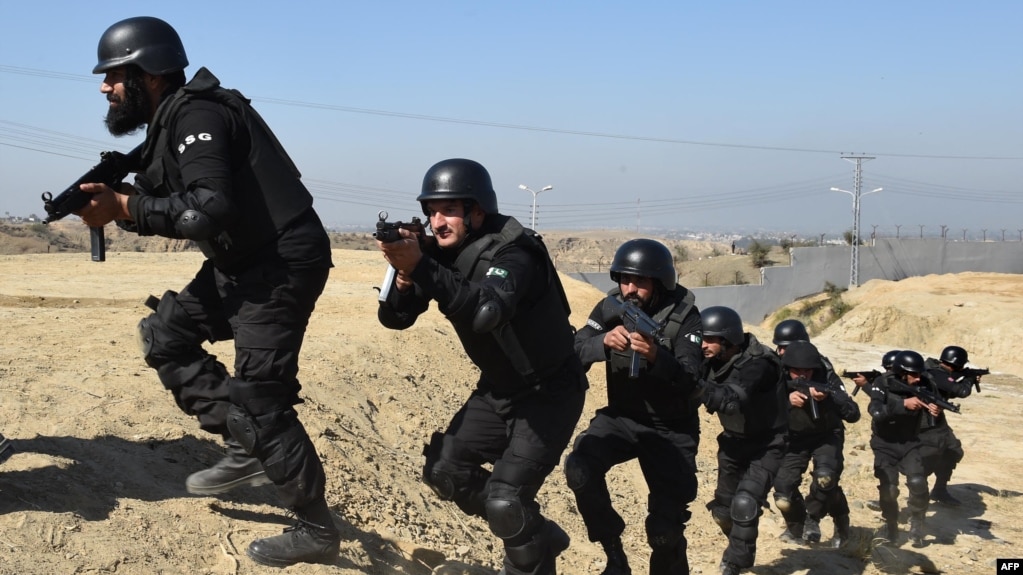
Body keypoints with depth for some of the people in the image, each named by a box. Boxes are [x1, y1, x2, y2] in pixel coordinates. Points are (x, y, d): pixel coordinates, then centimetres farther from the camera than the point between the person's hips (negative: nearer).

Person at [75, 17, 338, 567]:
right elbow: (180, 208, 12)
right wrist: (116, 201, -3)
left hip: (282, 263, -11)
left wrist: (125, 207, -22)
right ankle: (245, 450, 17)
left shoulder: (196, 114, -18)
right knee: (164, 334, 15)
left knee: (257, 398, -9)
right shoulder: (171, 120, 13)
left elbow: (210, 209, -30)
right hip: (242, 263, 11)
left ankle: (316, 529, 5)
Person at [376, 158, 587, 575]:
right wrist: (404, 275, -31)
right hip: (498, 389, 8)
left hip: (548, 394, -8)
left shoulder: (512, 255, -27)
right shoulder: (439, 252, -6)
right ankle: (539, 536, 20)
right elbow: (394, 318, -10)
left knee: (506, 498, -19)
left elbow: (486, 311, -47)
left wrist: (420, 267, -56)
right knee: (444, 471, 4)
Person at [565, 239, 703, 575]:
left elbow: (690, 381, -26)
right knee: (580, 468, -26)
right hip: (622, 417, 2)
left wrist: (656, 357, -45)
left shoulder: (684, 316, -15)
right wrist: (604, 342, -36)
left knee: (666, 529, -5)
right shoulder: (610, 308, -6)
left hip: (671, 428, -2)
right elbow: (574, 355, -16)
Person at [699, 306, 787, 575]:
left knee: (744, 505, -22)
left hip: (765, 445, -7)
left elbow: (729, 400, -43)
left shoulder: (758, 364, -29)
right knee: (722, 509, 15)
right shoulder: (713, 361, -8)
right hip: (733, 442, 7)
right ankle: (740, 550, 43)